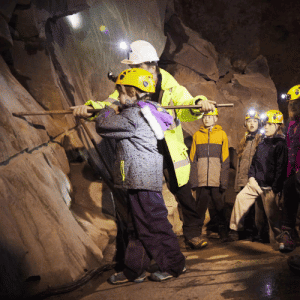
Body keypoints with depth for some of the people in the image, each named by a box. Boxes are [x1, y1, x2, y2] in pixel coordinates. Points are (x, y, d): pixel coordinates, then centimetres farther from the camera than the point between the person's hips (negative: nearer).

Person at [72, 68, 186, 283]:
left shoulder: (134, 116, -15)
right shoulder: (145, 111, 15)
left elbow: (104, 127, -10)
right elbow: (118, 116, 29)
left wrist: (107, 110, 10)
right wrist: (89, 109, 24)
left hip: (143, 180, -11)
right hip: (142, 179, 11)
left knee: (153, 223, -1)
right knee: (140, 223, 14)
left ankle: (174, 265, 12)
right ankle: (134, 270, 24)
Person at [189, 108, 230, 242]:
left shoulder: (221, 134, 6)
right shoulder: (197, 135, 9)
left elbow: (225, 160, 4)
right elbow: (193, 159, 8)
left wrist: (224, 181, -2)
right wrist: (193, 181, 0)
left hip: (216, 181, -1)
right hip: (201, 181, 1)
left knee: (220, 207, 6)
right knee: (200, 207, 6)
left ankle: (223, 233, 20)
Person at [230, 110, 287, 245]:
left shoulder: (281, 144, -9)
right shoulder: (262, 143, 14)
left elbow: (281, 168, -12)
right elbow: (255, 161, 19)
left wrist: (275, 188, -13)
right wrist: (251, 176, 4)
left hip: (269, 187, -7)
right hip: (255, 183, 7)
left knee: (272, 215, 0)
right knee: (241, 198, -5)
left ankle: (275, 241, 15)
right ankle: (236, 228, 6)